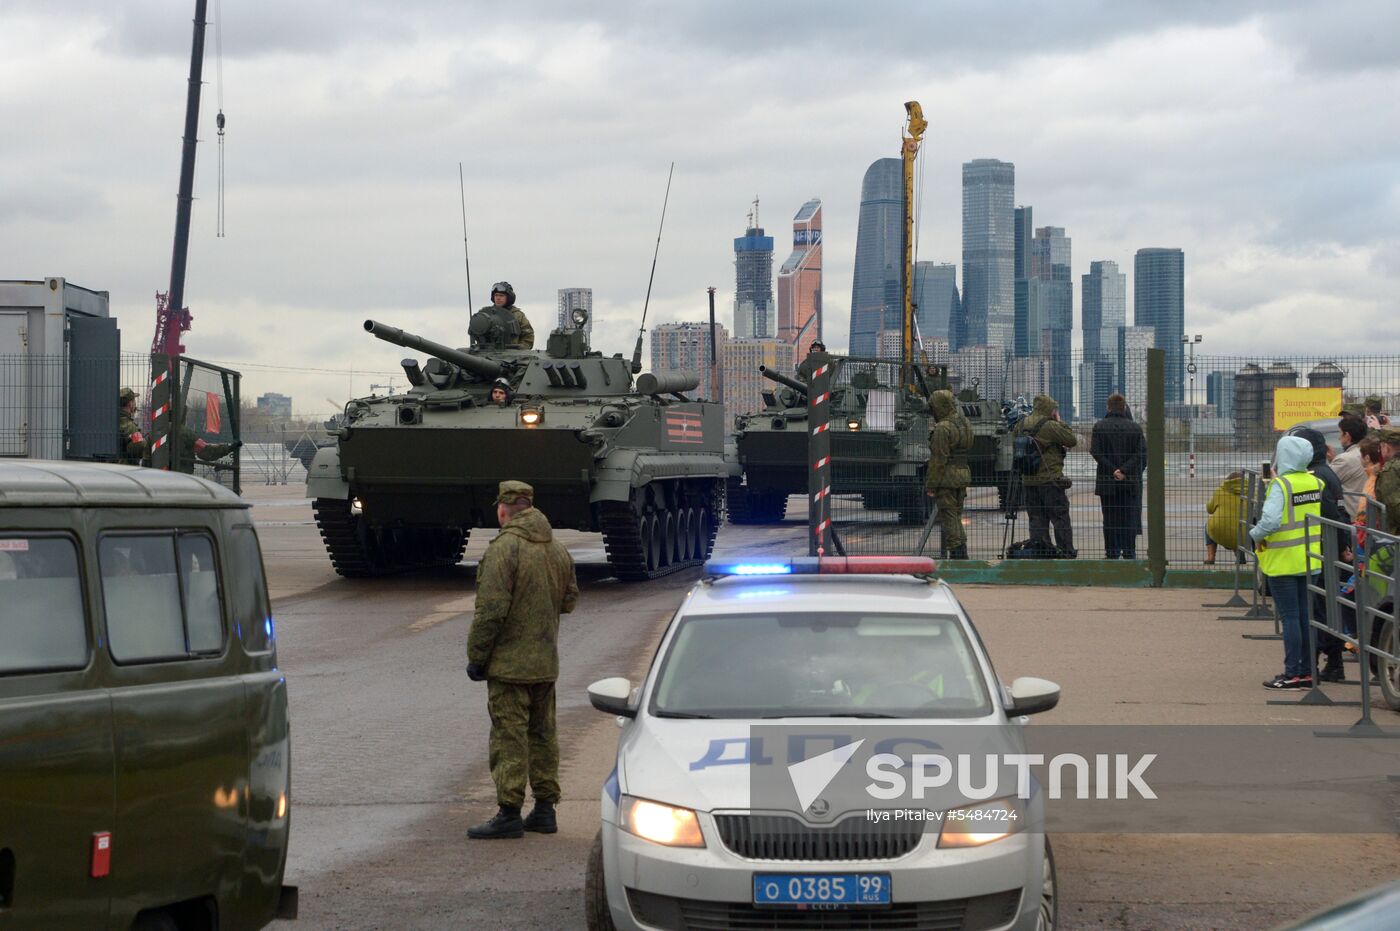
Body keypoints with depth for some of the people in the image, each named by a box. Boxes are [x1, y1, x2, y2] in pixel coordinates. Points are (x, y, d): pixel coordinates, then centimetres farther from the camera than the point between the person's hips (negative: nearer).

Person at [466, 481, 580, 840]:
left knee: (509, 736, -5)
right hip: (546, 662, 8)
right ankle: (544, 810, 19)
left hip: (509, 662, -8)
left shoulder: (504, 548, -17)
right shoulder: (557, 549, 8)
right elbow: (570, 599, 16)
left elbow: (490, 610, -20)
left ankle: (509, 814, -5)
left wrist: (476, 657, -13)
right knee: (542, 733, 14)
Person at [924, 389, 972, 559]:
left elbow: (938, 460, -18)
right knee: (956, 516, 16)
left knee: (948, 518, -3)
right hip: (963, 474, 9)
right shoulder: (965, 423, 10)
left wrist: (931, 485, -13)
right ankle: (962, 551, 17)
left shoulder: (942, 429, -17)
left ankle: (955, 552, -5)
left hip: (946, 479, -9)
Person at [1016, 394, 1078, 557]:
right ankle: (1066, 550, 6)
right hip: (1050, 479, -6)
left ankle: (1038, 546, 7)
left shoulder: (1022, 424, 6)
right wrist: (1059, 421, 0)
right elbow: (1072, 440, -10)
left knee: (1036, 516, 10)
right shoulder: (1050, 426, -14)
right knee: (1060, 516, 3)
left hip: (1028, 480, 6)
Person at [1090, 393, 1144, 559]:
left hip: (1107, 481, 0)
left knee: (1110, 519, 5)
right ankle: (1129, 552, 4)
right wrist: (1124, 470, -12)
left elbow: (1096, 452, -8)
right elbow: (1139, 453, -7)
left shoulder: (1099, 427, 0)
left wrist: (1113, 470, -10)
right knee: (1129, 518, 5)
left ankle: (1112, 553, 5)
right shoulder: (1135, 428, 0)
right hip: (1131, 482, 0)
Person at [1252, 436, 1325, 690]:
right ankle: (1306, 671, 16)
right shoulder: (1316, 483, 2)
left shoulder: (1281, 485, -17)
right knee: (1305, 614, 12)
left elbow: (1270, 520, -28)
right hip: (1309, 560, 6)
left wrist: (1256, 535, -10)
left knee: (1289, 616, -2)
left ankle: (1292, 673, -1)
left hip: (1283, 561, -6)